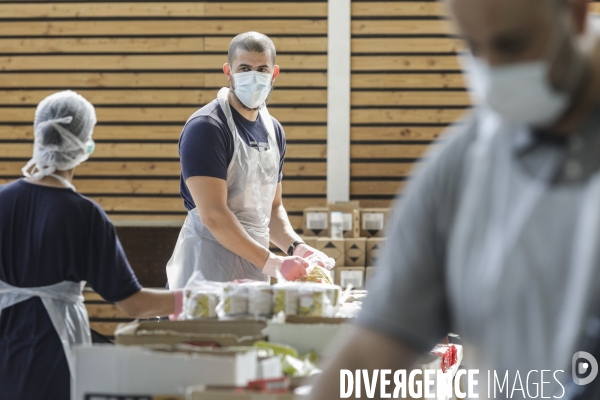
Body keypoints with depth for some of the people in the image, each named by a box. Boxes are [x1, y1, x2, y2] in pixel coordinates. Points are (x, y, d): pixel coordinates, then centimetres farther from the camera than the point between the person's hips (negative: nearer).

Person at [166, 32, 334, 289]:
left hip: (256, 272, 7)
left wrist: (296, 247, 0)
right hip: (210, 271, -7)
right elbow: (213, 215, -20)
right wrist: (272, 264, -23)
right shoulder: (206, 127, -13)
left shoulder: (273, 130, 11)